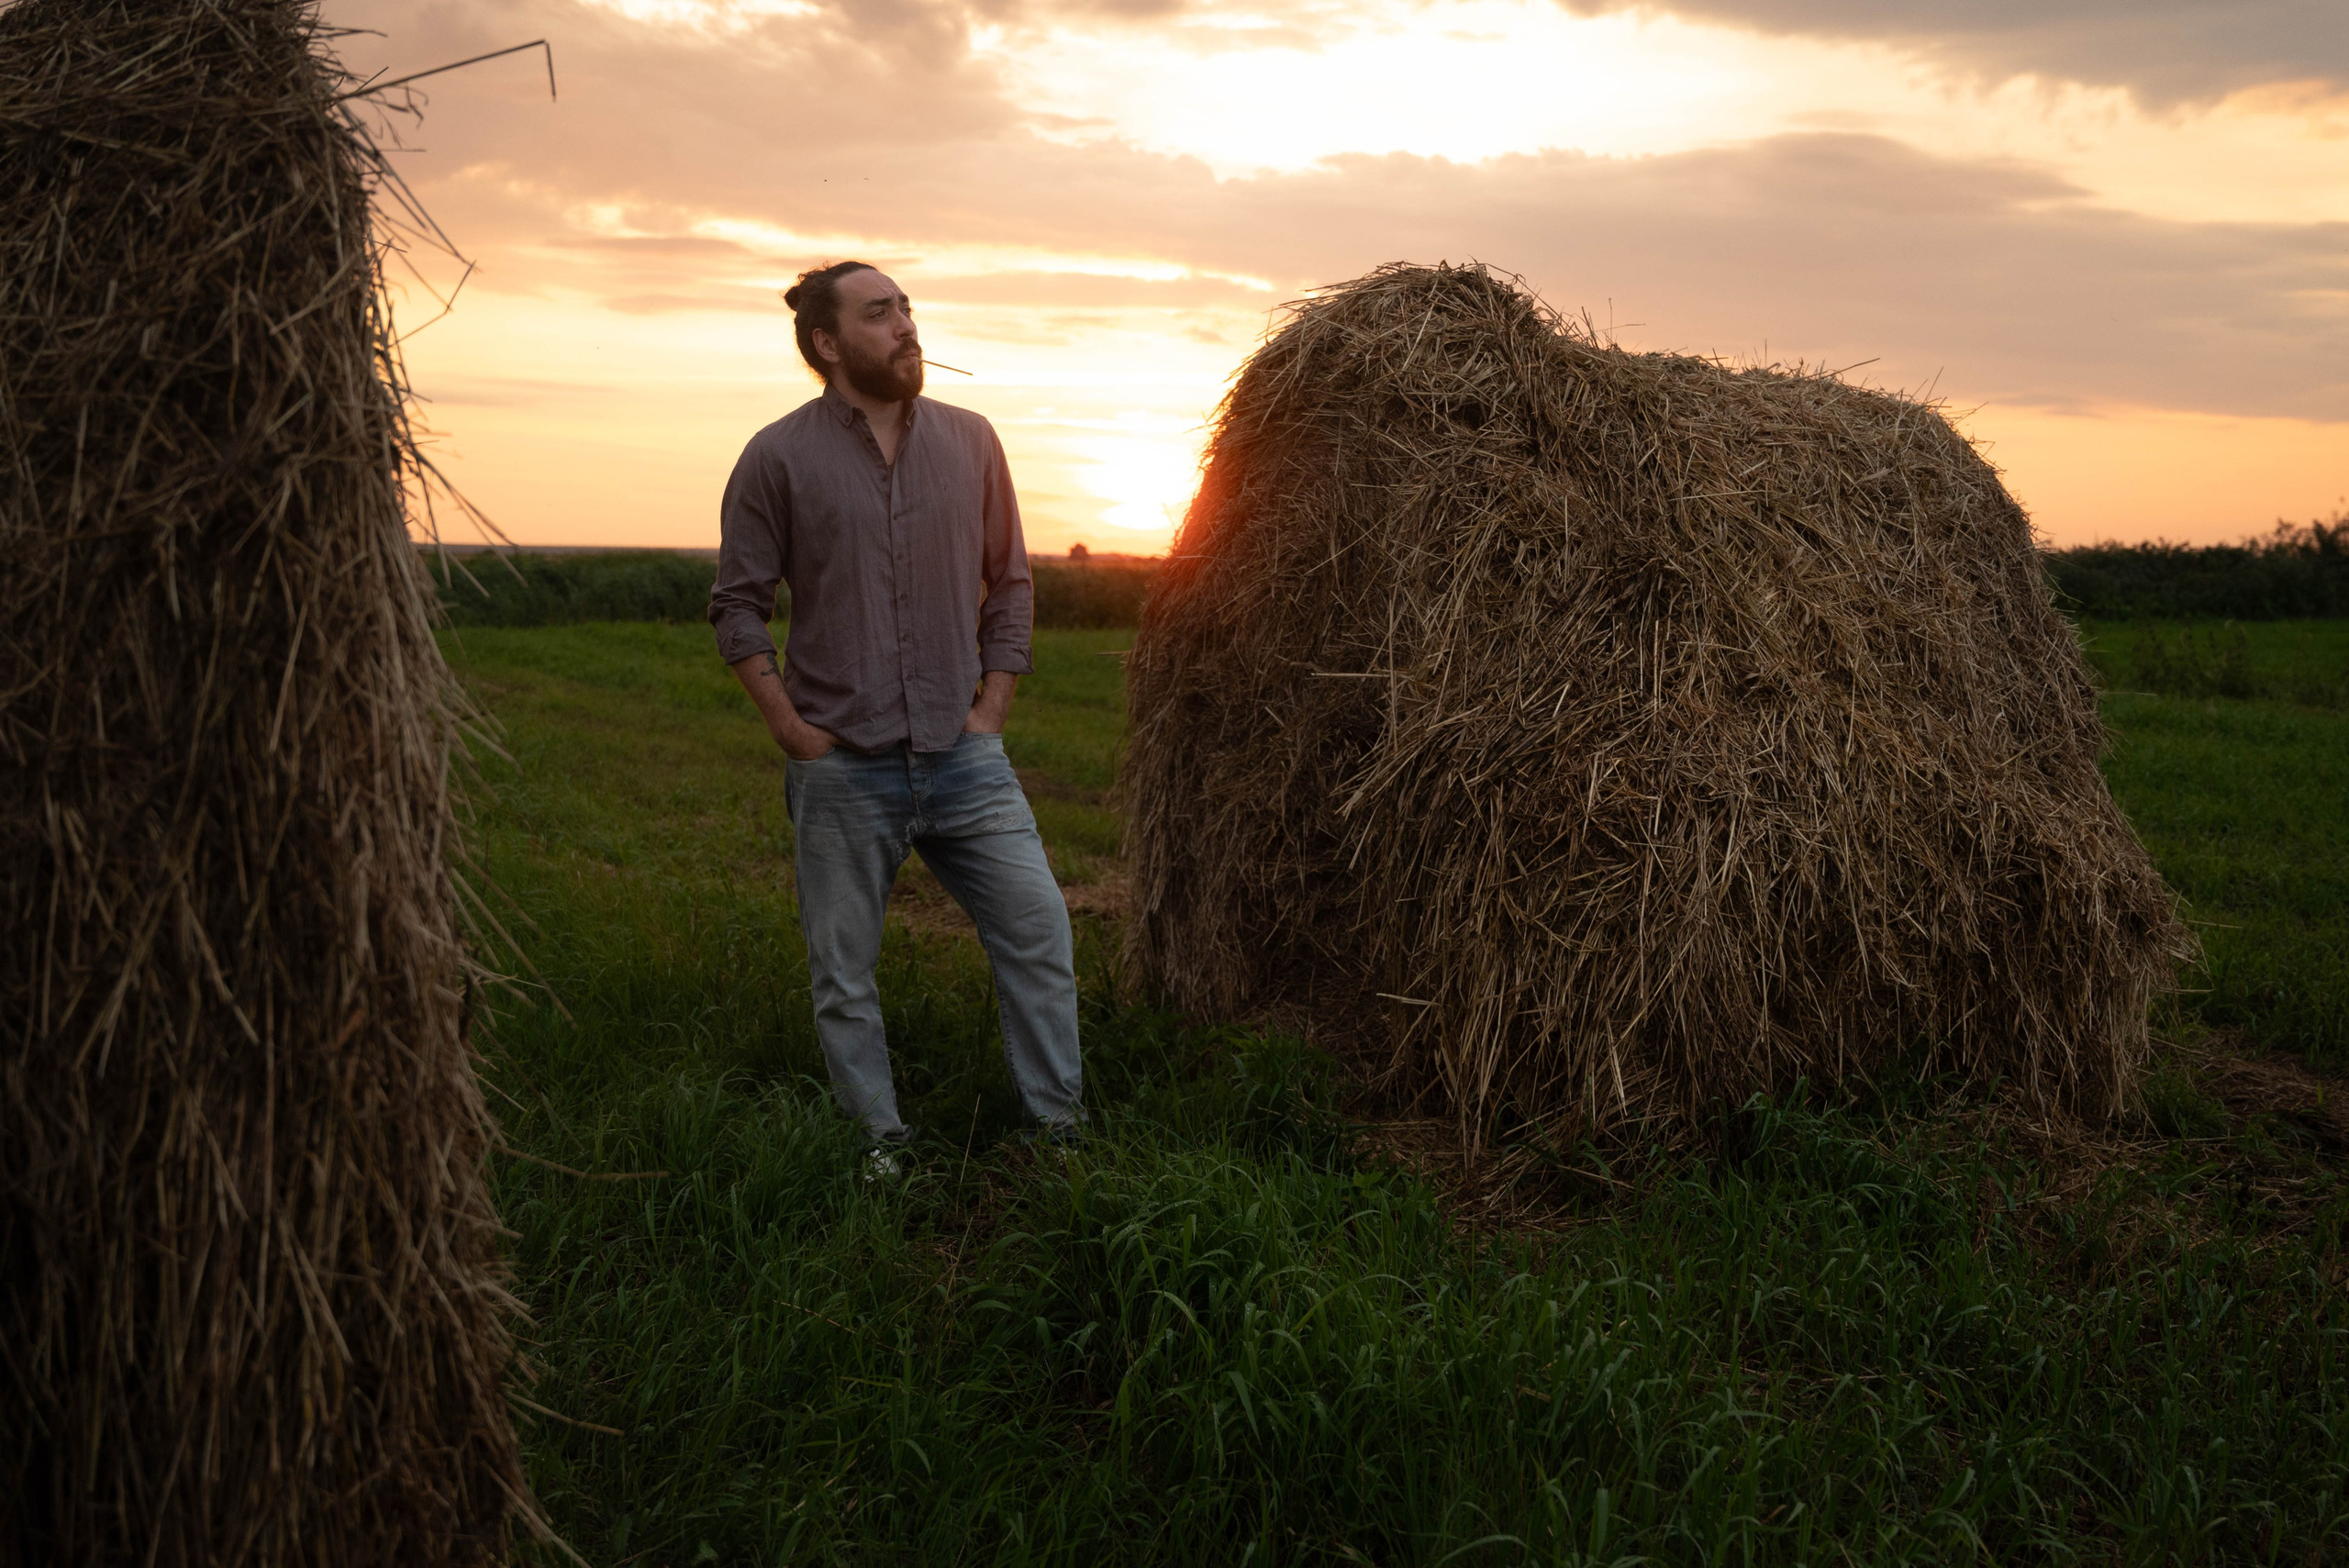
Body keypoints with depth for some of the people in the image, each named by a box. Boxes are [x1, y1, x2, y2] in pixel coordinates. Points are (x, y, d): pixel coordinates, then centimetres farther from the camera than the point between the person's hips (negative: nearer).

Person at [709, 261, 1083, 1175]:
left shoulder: (970, 441, 5)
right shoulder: (779, 457, -3)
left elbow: (1010, 583, 11)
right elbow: (738, 604, 0)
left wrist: (992, 705, 3)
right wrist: (789, 726, -7)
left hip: (963, 756, 2)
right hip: (841, 768, -2)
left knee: (1037, 926, -1)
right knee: (843, 971, 6)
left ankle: (1059, 1126, 15)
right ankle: (880, 1141, 24)